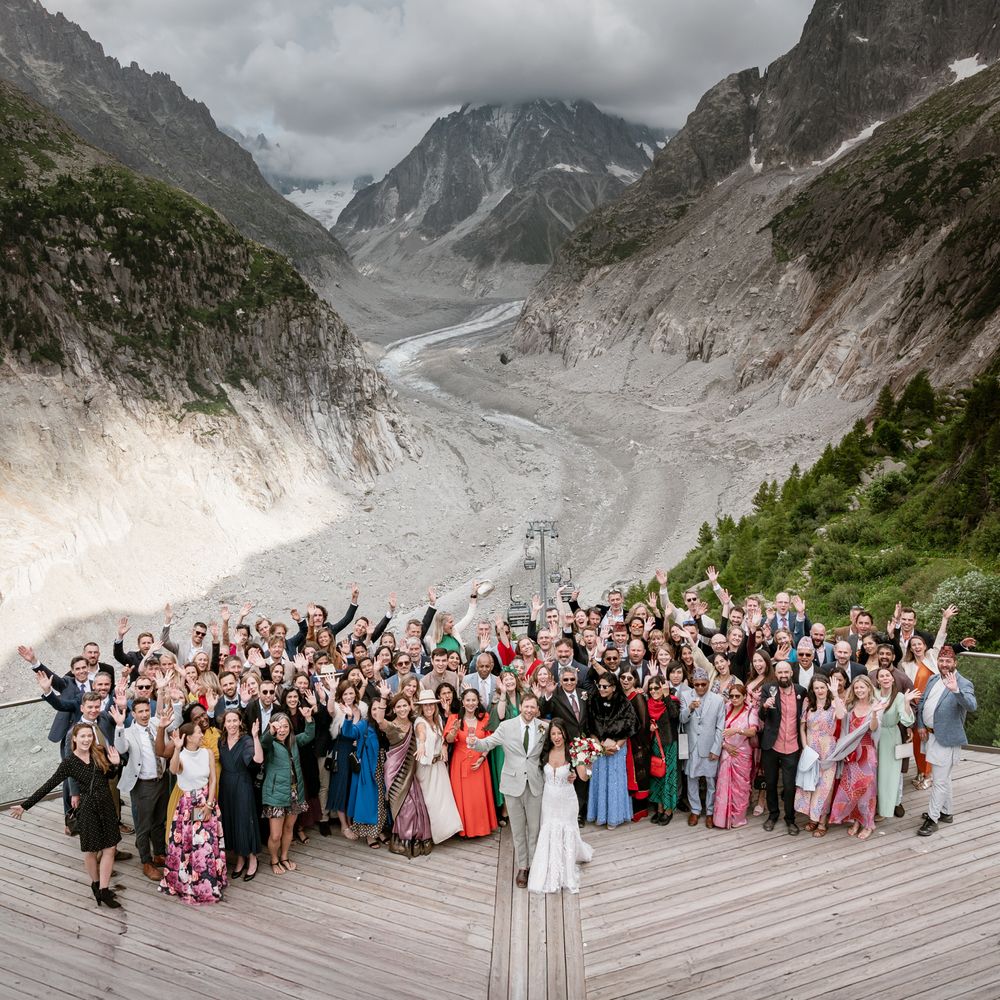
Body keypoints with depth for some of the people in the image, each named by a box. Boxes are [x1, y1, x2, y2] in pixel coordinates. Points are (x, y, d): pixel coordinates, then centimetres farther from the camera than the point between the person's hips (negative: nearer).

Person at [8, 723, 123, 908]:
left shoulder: (100, 753, -2)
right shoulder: (69, 762, -10)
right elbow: (49, 786, -9)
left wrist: (115, 764, -8)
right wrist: (25, 805, -12)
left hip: (107, 805, 3)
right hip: (88, 809, -3)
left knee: (109, 848, 3)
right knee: (91, 851, 8)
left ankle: (103, 890, 11)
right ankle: (95, 884, 31)